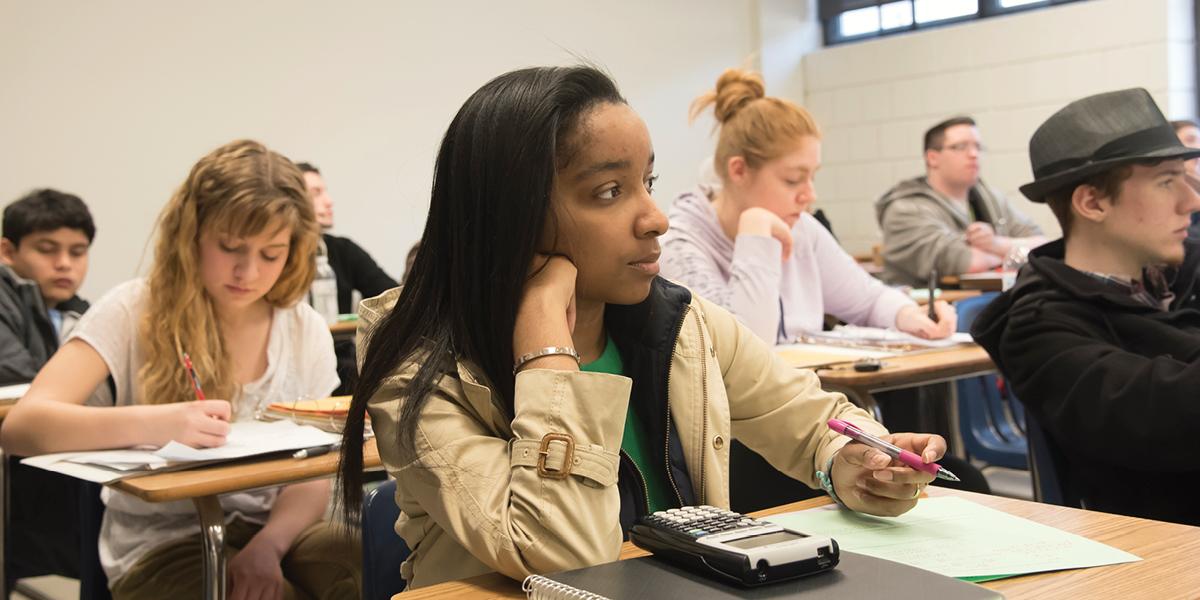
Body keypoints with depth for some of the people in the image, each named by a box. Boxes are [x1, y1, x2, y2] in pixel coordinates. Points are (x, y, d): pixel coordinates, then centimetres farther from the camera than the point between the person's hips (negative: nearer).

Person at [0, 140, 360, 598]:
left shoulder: (306, 331, 4)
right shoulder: (134, 312, -6)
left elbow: (313, 473, 1)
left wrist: (267, 545, -19)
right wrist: (149, 423, -34)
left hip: (274, 530, 4)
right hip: (160, 543, -3)